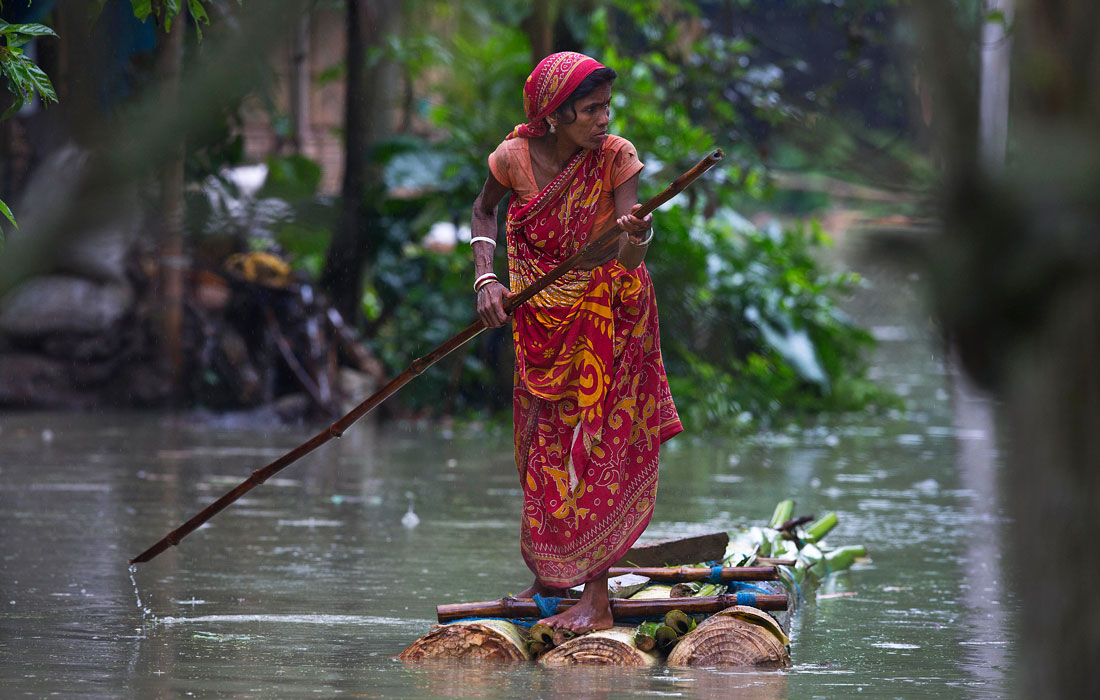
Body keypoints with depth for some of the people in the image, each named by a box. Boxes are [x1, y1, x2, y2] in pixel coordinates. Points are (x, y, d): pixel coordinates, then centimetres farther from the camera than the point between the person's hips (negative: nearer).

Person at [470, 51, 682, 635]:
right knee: (541, 442, 13)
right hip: (540, 320, 3)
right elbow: (484, 211, 6)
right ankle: (547, 574, 28)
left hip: (605, 316, -3)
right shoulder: (516, 157, -16)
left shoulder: (615, 157, -19)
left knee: (596, 442, -7)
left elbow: (627, 251, -29)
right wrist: (486, 279, -8)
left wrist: (634, 236, -53)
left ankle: (596, 596, -7)